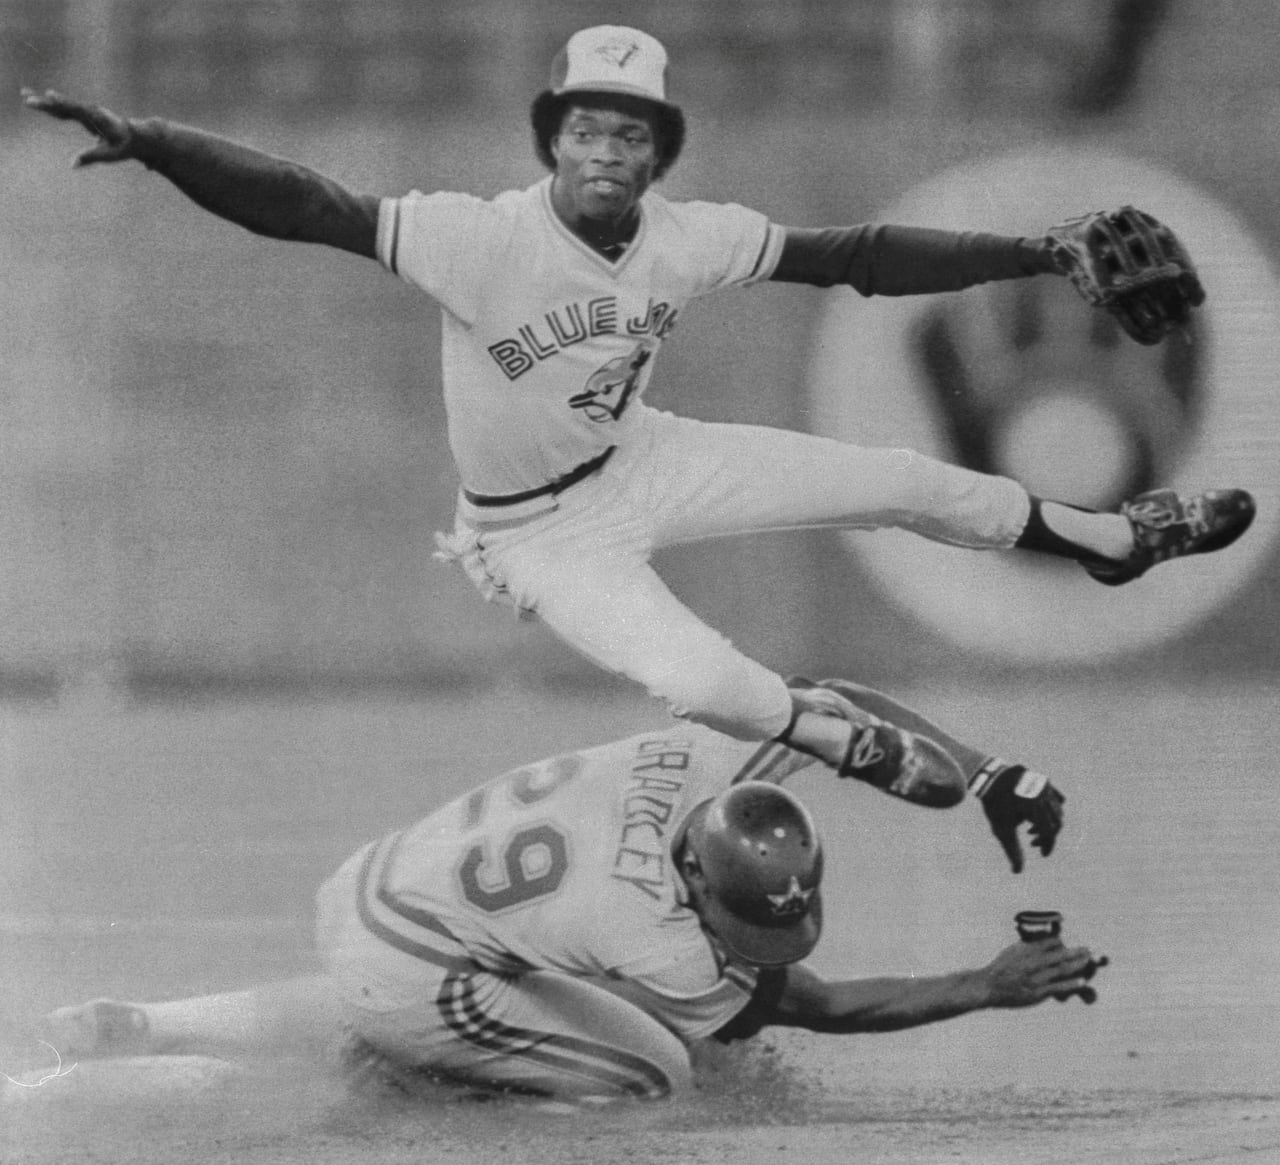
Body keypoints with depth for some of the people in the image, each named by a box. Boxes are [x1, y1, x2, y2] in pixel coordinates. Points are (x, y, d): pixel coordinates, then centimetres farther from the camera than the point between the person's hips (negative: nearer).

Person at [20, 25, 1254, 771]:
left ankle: (1108, 538, 29)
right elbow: (301, 205, -38)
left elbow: (855, 256, -7)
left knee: (903, 480, 4)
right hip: (540, 531, -5)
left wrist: (1038, 256, -8)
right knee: (694, 680, -27)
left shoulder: (686, 238, -15)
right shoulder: (483, 239, -31)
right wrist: (154, 143, -52)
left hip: (642, 463, 5)